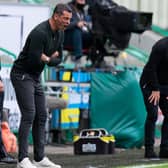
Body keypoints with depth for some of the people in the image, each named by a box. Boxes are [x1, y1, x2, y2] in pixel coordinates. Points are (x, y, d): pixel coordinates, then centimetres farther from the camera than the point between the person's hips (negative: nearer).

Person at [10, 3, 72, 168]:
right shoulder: (40, 33, -25)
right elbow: (34, 60, -28)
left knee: (41, 116, 7)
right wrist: (49, 58, -9)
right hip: (22, 75, -10)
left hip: (35, 77, 10)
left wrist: (46, 59, -11)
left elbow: (58, 59, 11)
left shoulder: (59, 34, 5)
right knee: (29, 114, -16)